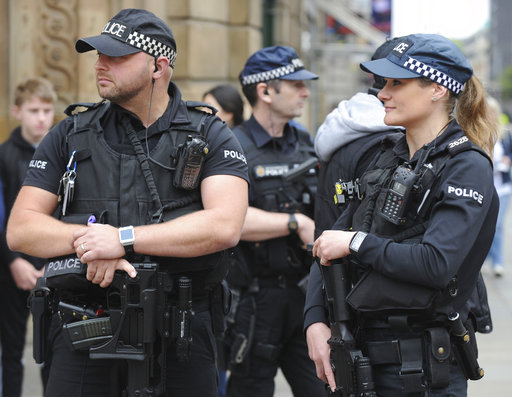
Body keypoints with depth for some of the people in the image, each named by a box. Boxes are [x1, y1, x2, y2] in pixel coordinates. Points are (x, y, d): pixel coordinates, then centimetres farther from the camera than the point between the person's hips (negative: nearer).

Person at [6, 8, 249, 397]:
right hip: (85, 332, 1)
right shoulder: (70, 136, 9)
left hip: (180, 337, -1)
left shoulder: (211, 138, 3)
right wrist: (87, 236, -16)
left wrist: (124, 239, -18)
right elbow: (20, 229, 4)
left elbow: (225, 226, -13)